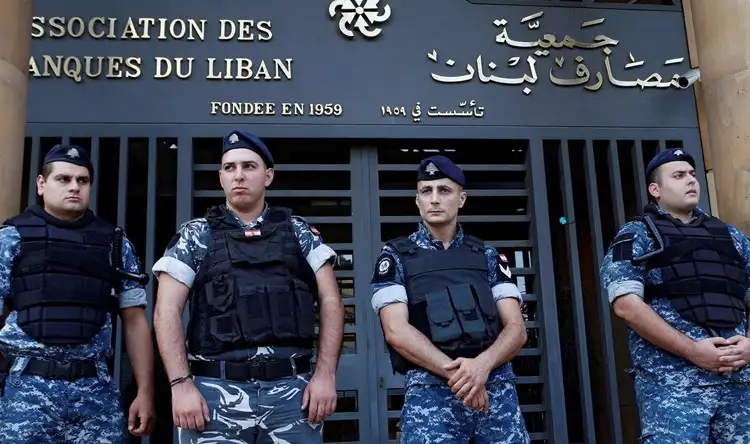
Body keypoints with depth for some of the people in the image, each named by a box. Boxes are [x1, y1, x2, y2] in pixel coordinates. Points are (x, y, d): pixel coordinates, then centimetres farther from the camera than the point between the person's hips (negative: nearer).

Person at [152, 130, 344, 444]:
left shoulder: (298, 232, 9)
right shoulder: (196, 235, 6)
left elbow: (330, 300, 5)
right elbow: (167, 311, 1)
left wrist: (325, 374, -5)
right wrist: (181, 384, -9)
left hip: (292, 389, 1)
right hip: (218, 391, -1)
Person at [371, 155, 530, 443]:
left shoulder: (488, 257, 12)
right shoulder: (396, 256, 5)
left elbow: (516, 328, 4)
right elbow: (397, 331, -7)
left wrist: (482, 365, -16)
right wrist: (456, 373, -16)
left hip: (497, 386, 2)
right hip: (430, 389, -2)